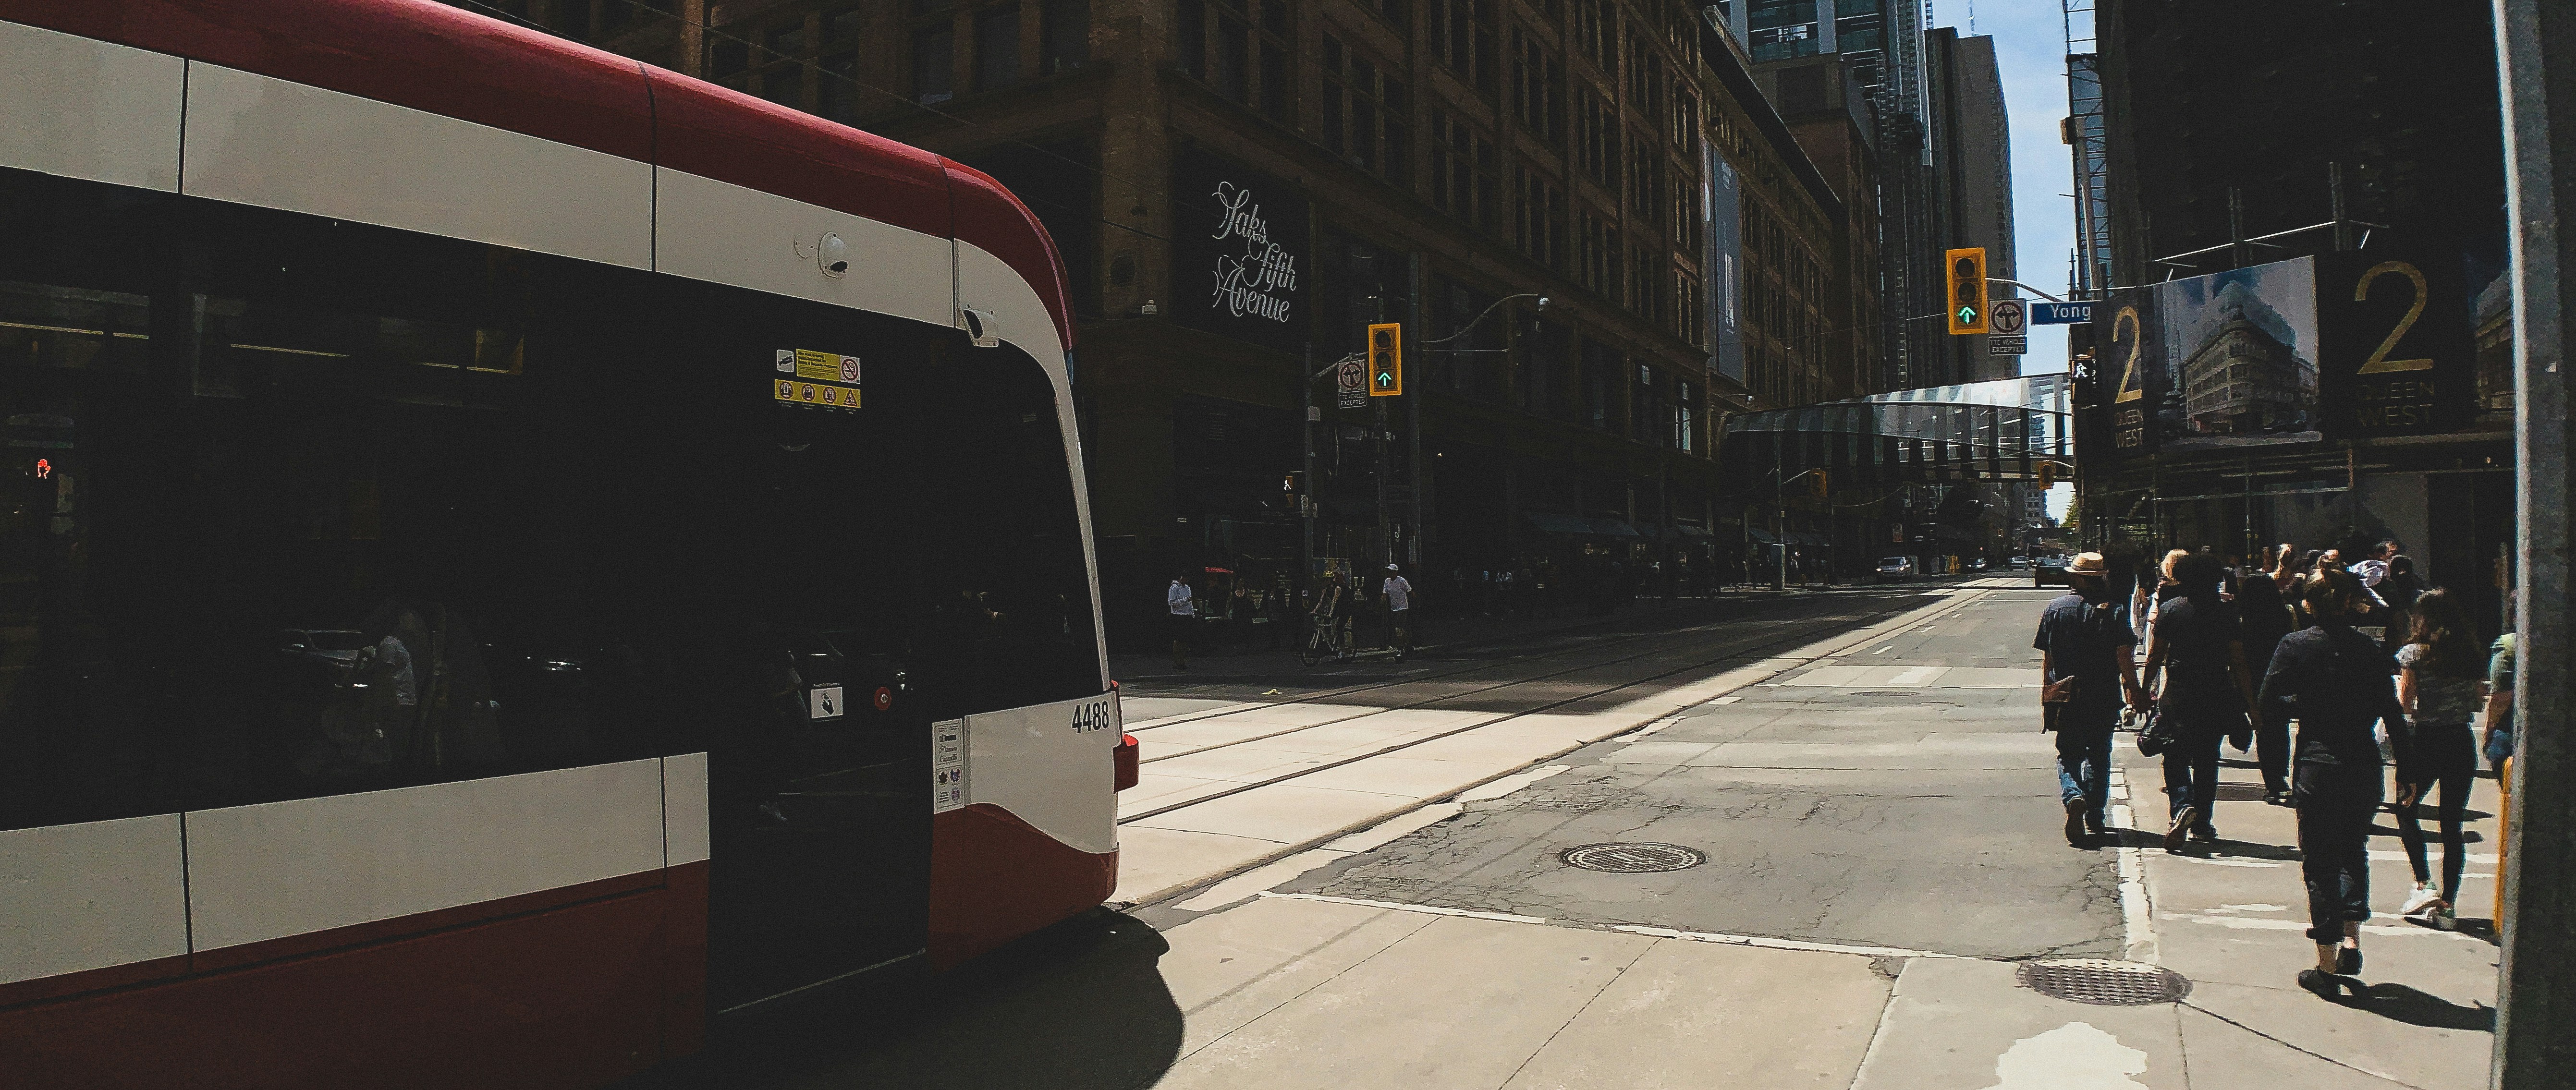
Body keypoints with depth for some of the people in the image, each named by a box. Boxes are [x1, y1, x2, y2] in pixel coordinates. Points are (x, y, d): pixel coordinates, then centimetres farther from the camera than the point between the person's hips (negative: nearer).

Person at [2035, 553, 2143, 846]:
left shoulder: (2054, 609, 0)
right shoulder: (2113, 611, -6)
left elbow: (2046, 661, 3)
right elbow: (2125, 659, -9)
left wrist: (2046, 700, 11)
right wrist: (2133, 692, 1)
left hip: (2065, 701, 1)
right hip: (2104, 701, 0)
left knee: (2068, 756, 10)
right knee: (2098, 758, 13)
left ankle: (2073, 797, -17)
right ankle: (2094, 819, 16)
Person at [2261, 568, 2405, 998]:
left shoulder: (2295, 646, -7)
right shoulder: (2373, 651, -1)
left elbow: (2270, 701, -8)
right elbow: (2391, 713, 0)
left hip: (2316, 765, -2)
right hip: (2364, 765, 2)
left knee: (2320, 861, 6)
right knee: (2354, 850, 23)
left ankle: (2328, 967, 8)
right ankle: (2351, 940, 15)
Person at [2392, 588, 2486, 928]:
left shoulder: (2414, 652, -8)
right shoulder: (2472, 654, 4)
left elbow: (2405, 702, -10)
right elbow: (2477, 701, 7)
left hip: (2423, 741, -3)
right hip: (2461, 743, 4)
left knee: (2406, 811, 15)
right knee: (2452, 823, 7)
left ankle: (2424, 885, 1)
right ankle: (2447, 903, 6)